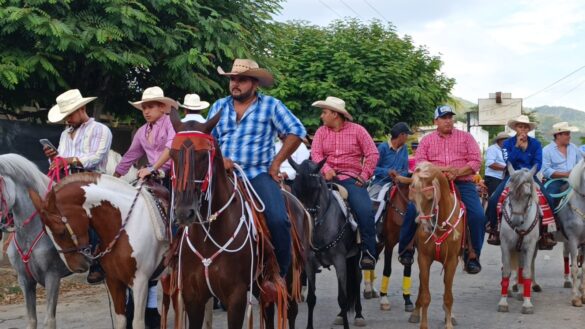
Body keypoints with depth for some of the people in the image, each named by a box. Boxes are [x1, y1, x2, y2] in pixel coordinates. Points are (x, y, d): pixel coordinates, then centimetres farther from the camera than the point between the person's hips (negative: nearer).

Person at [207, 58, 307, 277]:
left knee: (278, 219, -24)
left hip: (259, 173, -3)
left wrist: (276, 163, -2)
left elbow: (296, 131, 3)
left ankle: (281, 271, -5)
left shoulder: (271, 105, 4)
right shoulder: (219, 107, 14)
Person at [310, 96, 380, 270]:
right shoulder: (321, 132, 14)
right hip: (328, 176, 2)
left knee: (365, 210, -24)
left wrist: (364, 176, -8)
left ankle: (368, 251, -13)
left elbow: (373, 154, 3)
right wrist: (325, 169, -19)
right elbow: (316, 153, 0)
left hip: (351, 177, -2)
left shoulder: (357, 130, 6)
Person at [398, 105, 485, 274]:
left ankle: (472, 256, -2)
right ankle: (406, 249, -1)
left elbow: (476, 162, 3)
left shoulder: (466, 137, 11)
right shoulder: (426, 140, 12)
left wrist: (457, 172, -14)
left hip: (462, 183, 0)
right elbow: (420, 164, 0)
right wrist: (443, 169, -15)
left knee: (478, 216, -20)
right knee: (412, 209, -20)